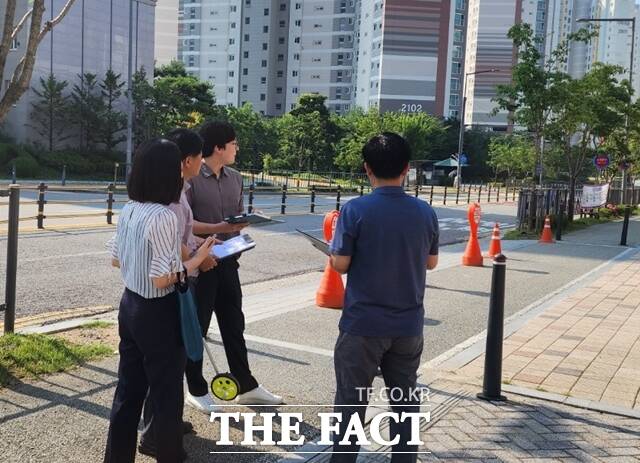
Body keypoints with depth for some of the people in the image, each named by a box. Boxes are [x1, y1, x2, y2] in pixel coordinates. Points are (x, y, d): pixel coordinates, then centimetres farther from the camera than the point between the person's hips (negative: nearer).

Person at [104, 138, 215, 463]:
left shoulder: (128, 210, 2)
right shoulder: (163, 216, -22)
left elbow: (116, 259, 12)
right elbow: (163, 278, -23)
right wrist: (198, 259, -11)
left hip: (130, 305, 8)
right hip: (158, 313, -8)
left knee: (129, 386, 17)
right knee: (166, 390, 9)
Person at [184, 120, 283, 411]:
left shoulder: (235, 178, 9)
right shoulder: (191, 178, -13)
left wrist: (243, 223, -2)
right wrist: (220, 228, -25)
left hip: (227, 261, 7)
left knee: (234, 325, 14)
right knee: (196, 327, 6)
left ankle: (246, 388, 26)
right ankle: (196, 390, 21)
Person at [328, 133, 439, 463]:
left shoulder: (355, 210, -14)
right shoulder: (425, 212, -1)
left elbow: (340, 265, -11)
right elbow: (431, 262, 9)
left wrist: (333, 248, 9)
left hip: (363, 324, -3)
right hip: (408, 325, 4)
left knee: (351, 401, 9)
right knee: (404, 400, 16)